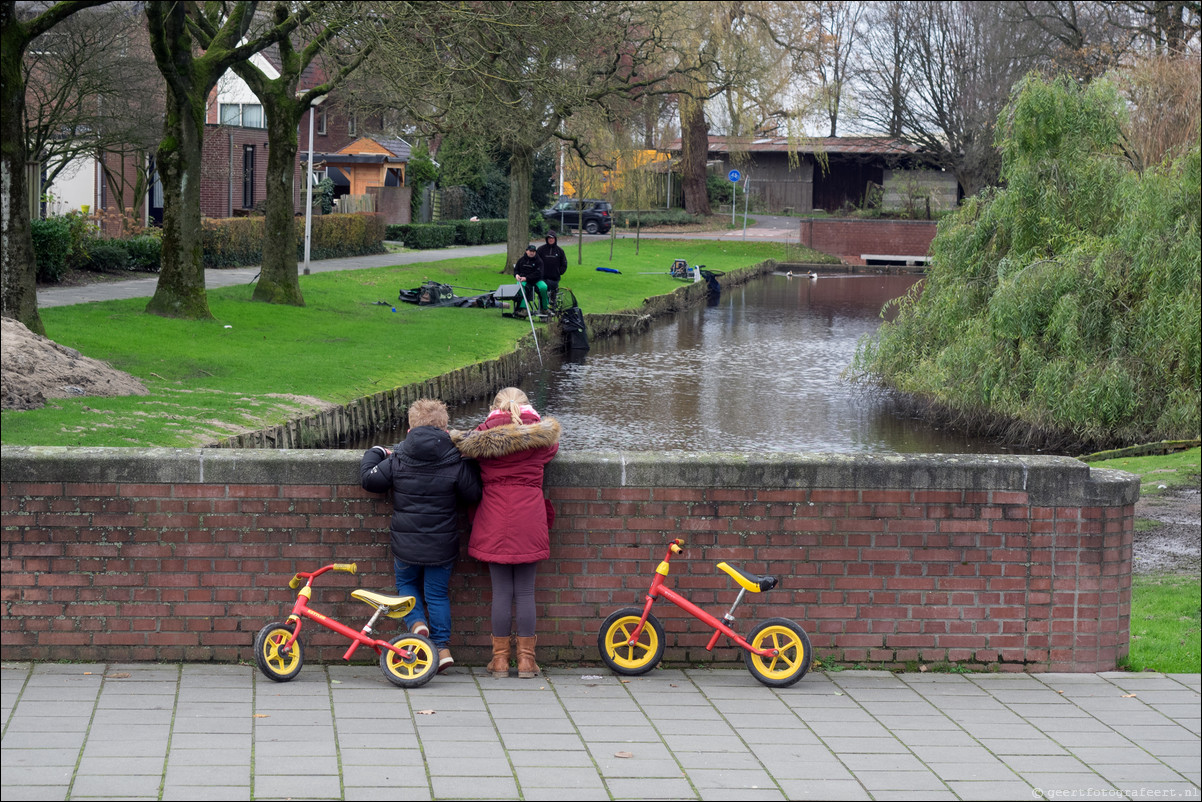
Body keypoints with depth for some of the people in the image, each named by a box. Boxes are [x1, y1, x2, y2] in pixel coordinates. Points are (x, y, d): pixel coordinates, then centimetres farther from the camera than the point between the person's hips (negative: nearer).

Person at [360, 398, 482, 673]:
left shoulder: (397, 460, -7)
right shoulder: (456, 463, -8)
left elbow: (369, 479, 0)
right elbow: (472, 496, -1)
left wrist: (375, 453, 19)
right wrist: (471, 465, 14)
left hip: (406, 545, 0)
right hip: (442, 545, 0)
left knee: (406, 584, 24)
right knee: (437, 593, 13)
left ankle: (417, 622, 1)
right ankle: (443, 646, 10)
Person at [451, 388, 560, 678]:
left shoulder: (484, 434, -1)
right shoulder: (541, 435, 4)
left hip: (495, 520, -1)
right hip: (530, 519, 1)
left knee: (501, 591, 5)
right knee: (525, 592, 6)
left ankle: (500, 659, 10)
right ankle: (526, 659, 8)